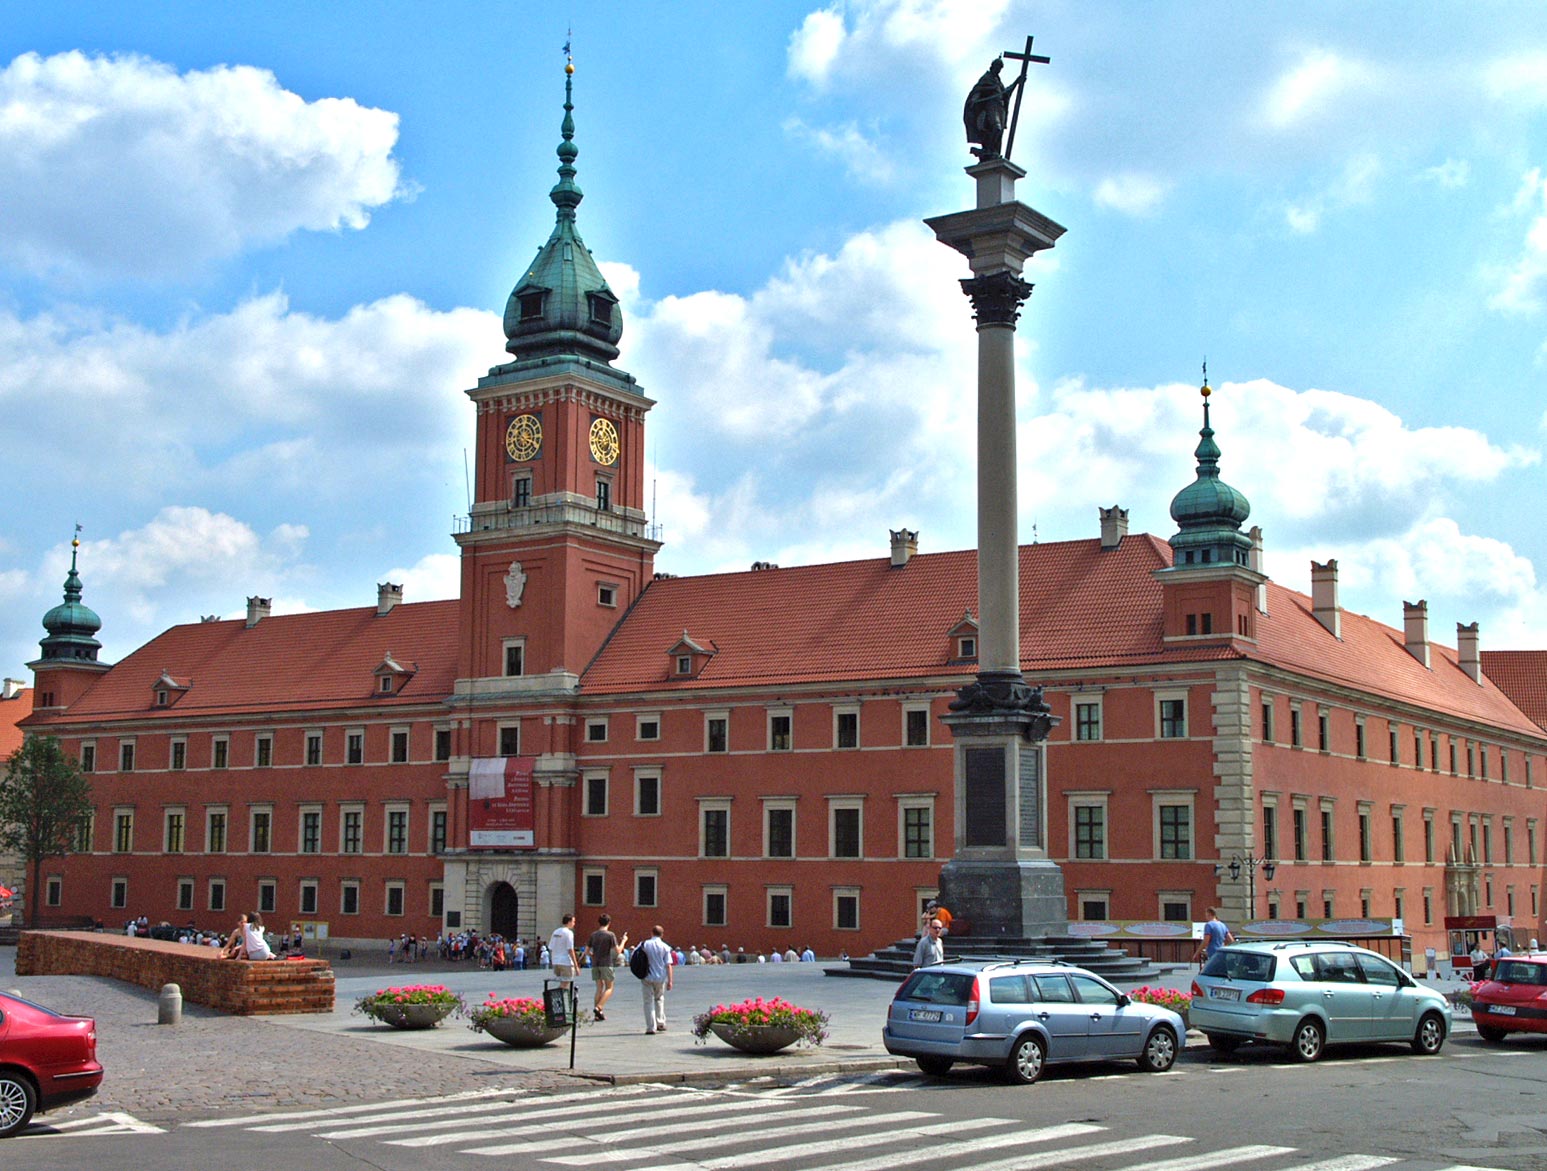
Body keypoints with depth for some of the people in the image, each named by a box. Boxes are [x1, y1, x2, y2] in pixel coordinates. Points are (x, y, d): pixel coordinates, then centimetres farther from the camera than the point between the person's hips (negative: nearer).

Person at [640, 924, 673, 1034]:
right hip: (661, 978, 1)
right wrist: (670, 980, -3)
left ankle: (651, 1027, 0)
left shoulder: (644, 945, -2)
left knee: (649, 1001, 5)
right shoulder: (665, 947, -3)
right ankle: (660, 1023, 18)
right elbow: (668, 965, -6)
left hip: (647, 978, -1)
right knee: (659, 999, 22)